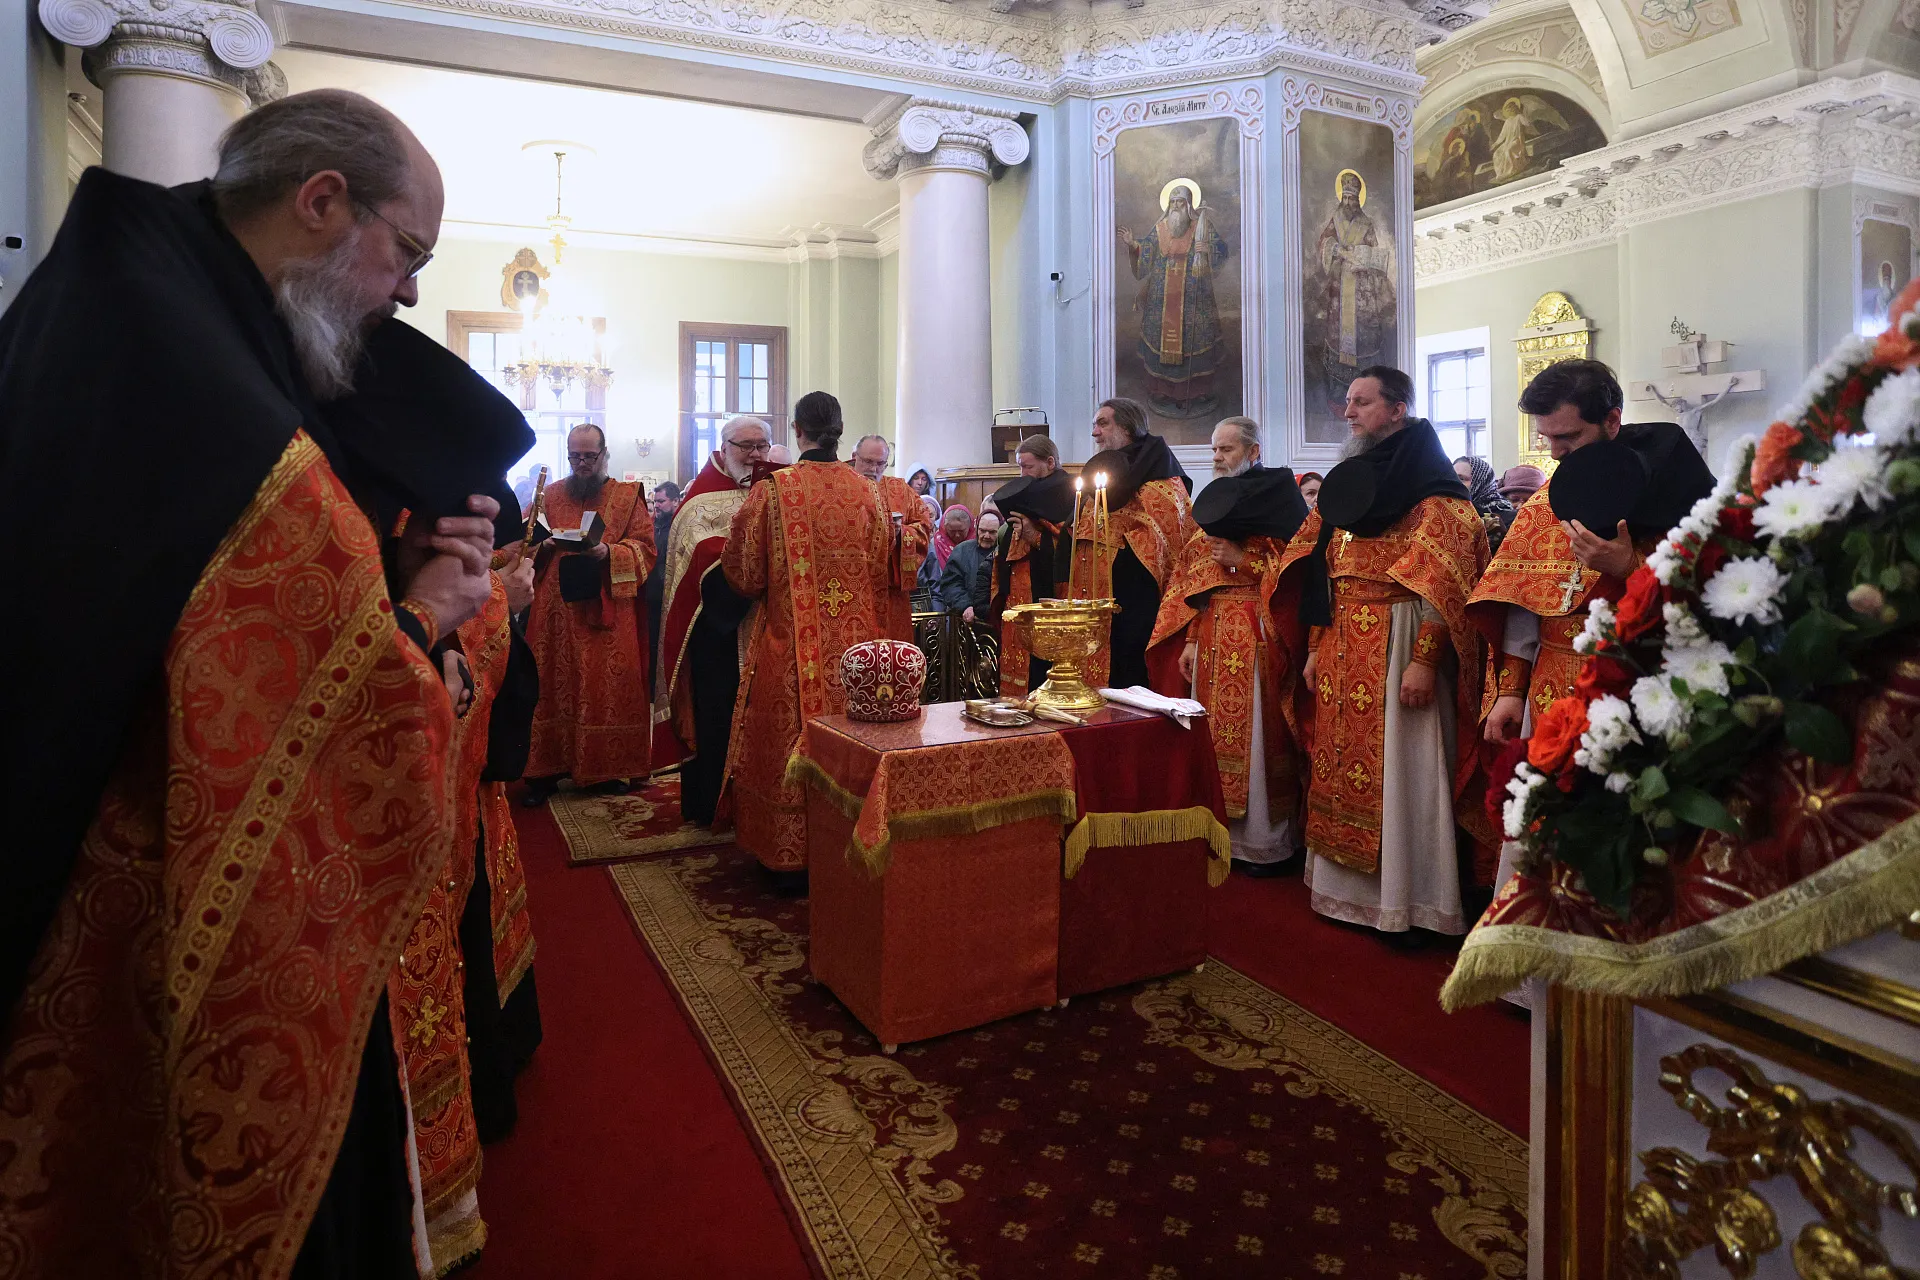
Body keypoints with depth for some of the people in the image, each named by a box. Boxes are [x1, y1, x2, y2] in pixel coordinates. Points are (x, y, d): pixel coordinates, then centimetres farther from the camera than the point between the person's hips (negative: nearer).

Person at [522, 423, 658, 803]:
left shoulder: (628, 497, 7)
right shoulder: (549, 495, 14)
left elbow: (645, 547, -1)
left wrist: (609, 552, -18)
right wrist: (544, 546, -9)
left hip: (608, 614, -2)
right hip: (556, 613, 2)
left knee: (608, 687, -1)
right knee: (552, 686, 0)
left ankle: (607, 768, 9)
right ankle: (546, 768, 6)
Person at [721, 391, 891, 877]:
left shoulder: (771, 491, -9)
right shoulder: (867, 493, 0)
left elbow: (744, 572, -2)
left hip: (791, 643, -2)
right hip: (856, 646, 3)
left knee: (792, 744, 8)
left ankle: (793, 859, 17)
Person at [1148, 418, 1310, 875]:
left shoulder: (1276, 500, 0)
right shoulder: (1213, 505, 18)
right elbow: (1191, 581, 14)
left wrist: (1242, 559, -12)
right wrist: (1191, 639, 6)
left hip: (1256, 637, -6)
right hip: (1211, 636, 6)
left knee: (1255, 733, -4)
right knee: (1214, 732, 5)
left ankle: (1265, 842, 7)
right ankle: (1223, 832, 15)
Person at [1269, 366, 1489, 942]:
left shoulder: (1432, 488, -7)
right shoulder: (1347, 481, 15)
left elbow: (1444, 582, -15)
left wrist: (1423, 661, -22)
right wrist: (1314, 649, 10)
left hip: (1397, 644, -7)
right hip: (1342, 650, 7)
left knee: (1400, 770, -2)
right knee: (1342, 767, 10)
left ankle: (1412, 901, 10)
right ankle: (1350, 889, 22)